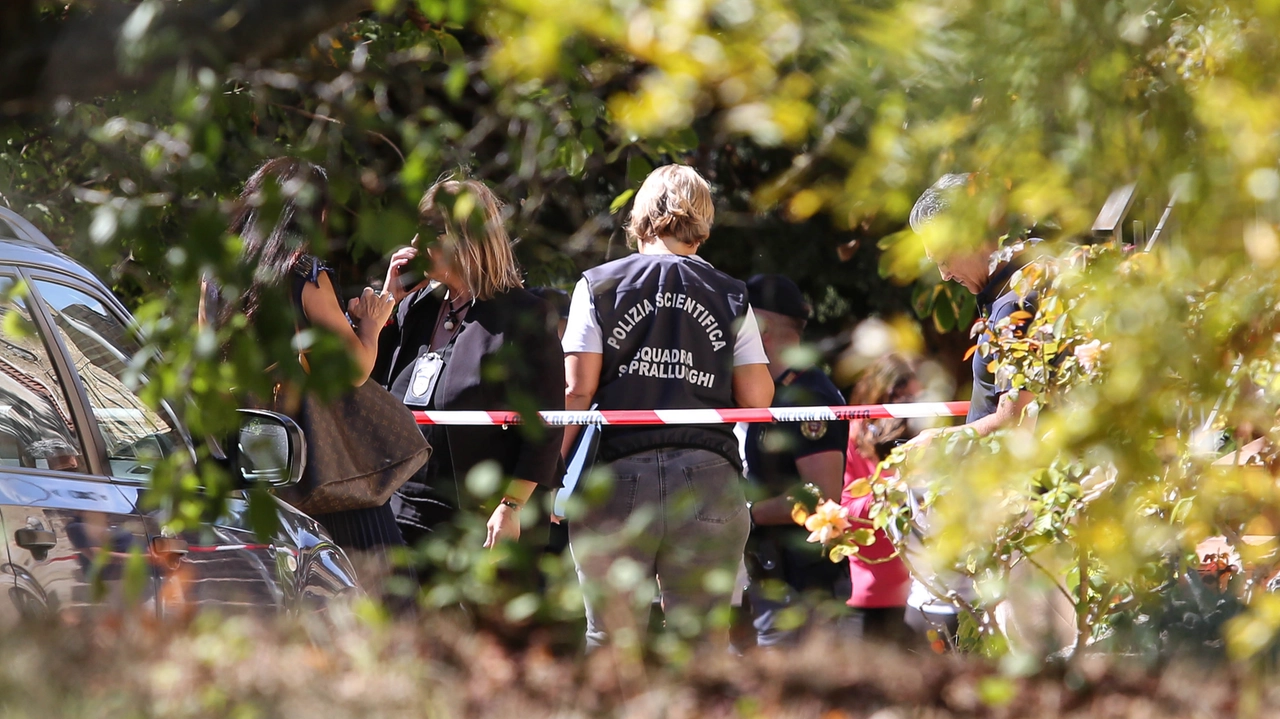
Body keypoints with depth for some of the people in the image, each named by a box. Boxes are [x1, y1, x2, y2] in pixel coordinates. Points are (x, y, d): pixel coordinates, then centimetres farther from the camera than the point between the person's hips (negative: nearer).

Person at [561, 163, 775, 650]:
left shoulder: (598, 286, 6)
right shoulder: (730, 296, 9)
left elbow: (576, 392, -1)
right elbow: (757, 400, 7)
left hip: (617, 479, -1)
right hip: (708, 479, 1)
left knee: (612, 645, 4)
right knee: (705, 641, 1)